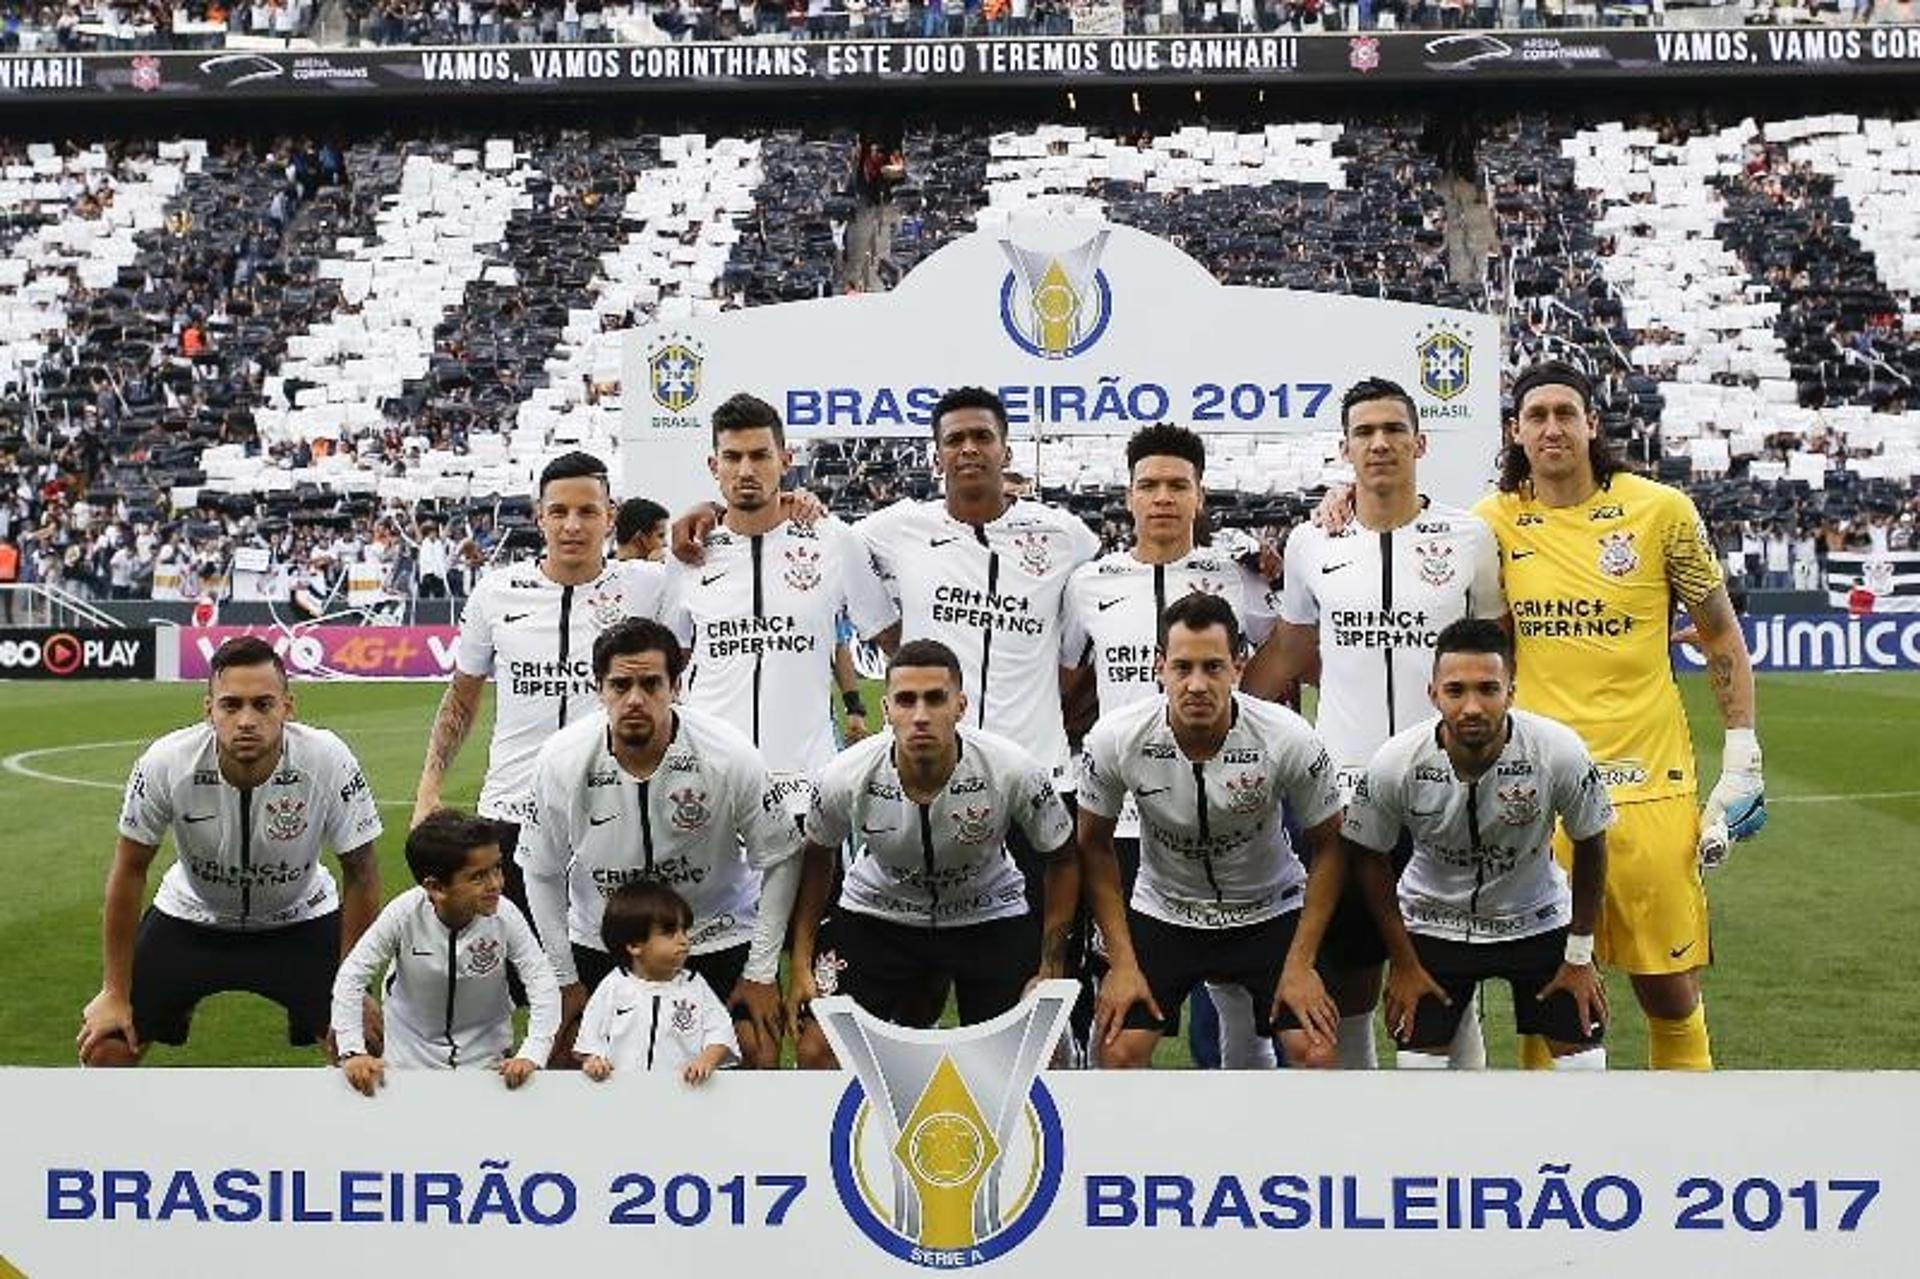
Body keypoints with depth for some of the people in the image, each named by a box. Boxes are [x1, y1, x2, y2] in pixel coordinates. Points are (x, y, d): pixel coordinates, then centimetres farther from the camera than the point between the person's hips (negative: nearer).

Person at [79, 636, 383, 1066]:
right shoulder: (166, 763, -28)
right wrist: (116, 994, -9)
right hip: (191, 916, 1)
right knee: (107, 1049, -8)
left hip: (301, 921, 0)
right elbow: (130, 871, -13)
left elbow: (360, 875, -15)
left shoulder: (330, 763, -29)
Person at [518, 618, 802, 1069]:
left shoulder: (731, 756, -23)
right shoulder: (562, 761, -19)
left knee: (760, 1060, -9)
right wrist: (564, 978, -2)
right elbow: (542, 873, -3)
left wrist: (761, 972, -8)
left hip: (719, 935, -1)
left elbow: (779, 860, -9)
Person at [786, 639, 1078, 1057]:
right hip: (876, 913, 1)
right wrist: (801, 965, -2)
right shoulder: (845, 778, -25)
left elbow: (1062, 860, -9)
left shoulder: (1015, 772, -28)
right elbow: (817, 858, -2)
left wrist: (1051, 970, -10)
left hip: (989, 916, 0)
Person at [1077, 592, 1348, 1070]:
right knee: (1118, 1052, -16)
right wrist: (1122, 963, -9)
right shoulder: (1115, 739, -22)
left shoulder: (1290, 740, -24)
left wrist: (1300, 964, -12)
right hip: (1161, 913, 1)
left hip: (1270, 912, 0)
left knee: (1316, 1055, -16)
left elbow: (1327, 847, -9)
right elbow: (1095, 846, -5)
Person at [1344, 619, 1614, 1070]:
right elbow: (1369, 858, -7)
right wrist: (1404, 964, -3)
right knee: (1418, 1061, -5)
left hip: (1538, 921, 0)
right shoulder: (1394, 763, -26)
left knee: (1582, 1056, -4)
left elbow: (1590, 846, -8)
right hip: (1433, 926, 0)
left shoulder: (1559, 752, -27)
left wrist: (1580, 957, -2)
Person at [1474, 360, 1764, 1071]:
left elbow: (1721, 638, 6)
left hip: (1648, 783, -1)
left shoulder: (1660, 511, 1)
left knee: (1670, 989, 5)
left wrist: (1741, 762, 3)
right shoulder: (1494, 521, 3)